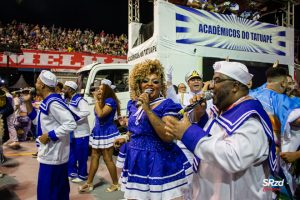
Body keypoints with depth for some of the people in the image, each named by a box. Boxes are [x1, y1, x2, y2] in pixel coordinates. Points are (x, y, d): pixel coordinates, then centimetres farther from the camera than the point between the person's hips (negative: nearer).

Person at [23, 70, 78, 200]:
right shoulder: (47, 102, 9)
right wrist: (28, 102, 10)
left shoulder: (53, 102, -23)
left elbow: (71, 124, -30)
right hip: (54, 154, 10)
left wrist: (48, 135, -24)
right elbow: (37, 120, 18)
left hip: (53, 155, -10)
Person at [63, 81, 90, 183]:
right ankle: (72, 172, 34)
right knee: (70, 155, 18)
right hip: (70, 133, 9)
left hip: (80, 132, -8)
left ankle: (82, 175, 19)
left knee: (81, 155, 4)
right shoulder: (65, 100, 9)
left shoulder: (79, 100, -17)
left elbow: (86, 112, -31)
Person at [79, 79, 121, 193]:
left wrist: (96, 100, -19)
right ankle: (89, 183, 24)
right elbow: (97, 114, 12)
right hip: (98, 131, 9)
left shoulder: (110, 101, -15)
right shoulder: (102, 101, 13)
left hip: (107, 132, -9)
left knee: (107, 159, -2)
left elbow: (100, 114, -26)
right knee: (94, 156, 13)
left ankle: (115, 184, 14)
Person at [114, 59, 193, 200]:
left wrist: (148, 109, -27)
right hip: (136, 161, 6)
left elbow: (168, 137, -26)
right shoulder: (134, 105, 7)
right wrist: (126, 137, 5)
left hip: (159, 163, -5)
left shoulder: (167, 105, -12)